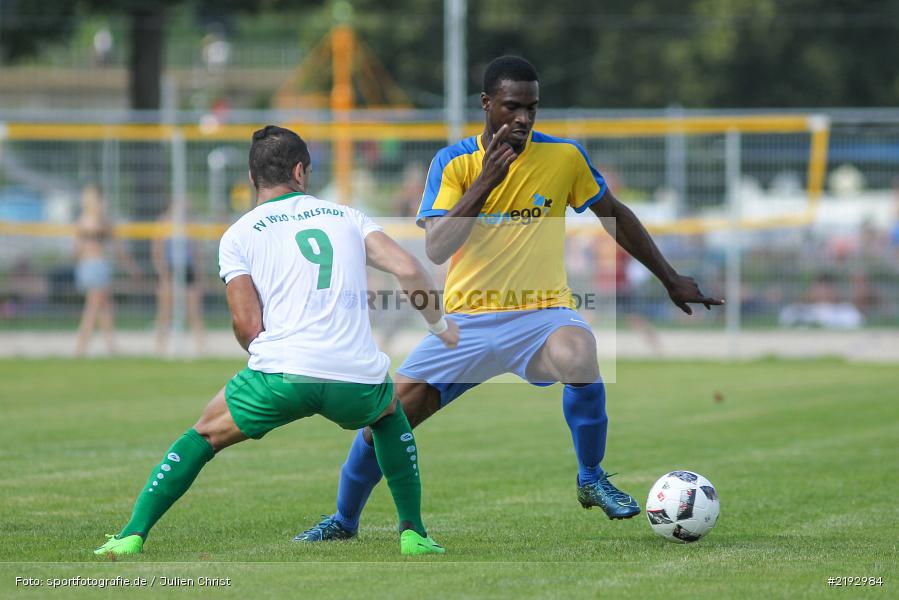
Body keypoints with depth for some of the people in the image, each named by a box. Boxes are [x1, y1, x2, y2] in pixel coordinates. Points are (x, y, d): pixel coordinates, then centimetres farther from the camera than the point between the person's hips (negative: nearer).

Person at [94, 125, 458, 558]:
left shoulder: (238, 235, 11)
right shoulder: (347, 217, 18)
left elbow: (248, 327, 2)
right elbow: (409, 270, 6)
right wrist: (440, 325, 22)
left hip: (282, 375, -2)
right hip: (359, 381, 2)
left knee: (205, 433, 21)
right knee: (391, 414, 36)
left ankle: (132, 536, 11)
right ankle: (413, 534, 27)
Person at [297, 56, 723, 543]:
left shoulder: (565, 157, -2)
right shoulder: (453, 163, -3)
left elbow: (615, 215, 13)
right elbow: (435, 249, -14)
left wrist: (671, 279, 16)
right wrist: (485, 182, -24)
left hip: (541, 314, -1)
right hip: (467, 319, 1)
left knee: (579, 357, -36)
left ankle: (591, 479, -12)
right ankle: (344, 521, 21)